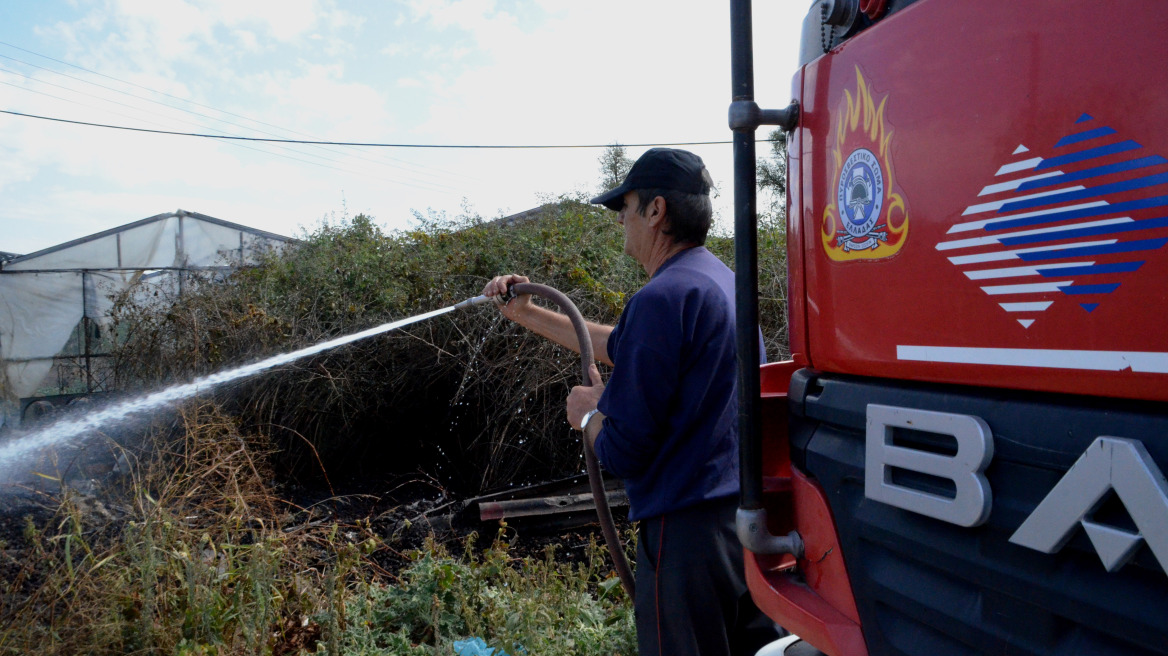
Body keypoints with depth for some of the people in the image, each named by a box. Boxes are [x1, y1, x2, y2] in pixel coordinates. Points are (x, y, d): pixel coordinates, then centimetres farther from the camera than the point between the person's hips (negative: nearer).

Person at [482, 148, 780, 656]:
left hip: (689, 526, -9)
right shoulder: (719, 279, 10)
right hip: (752, 515, 9)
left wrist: (589, 415, 1)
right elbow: (620, 347, 23)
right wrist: (528, 314, 26)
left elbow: (623, 451, -21)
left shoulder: (662, 297, -20)